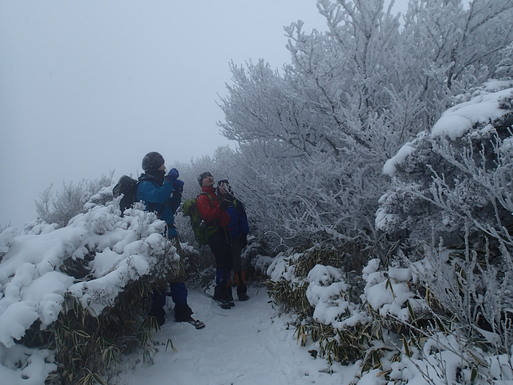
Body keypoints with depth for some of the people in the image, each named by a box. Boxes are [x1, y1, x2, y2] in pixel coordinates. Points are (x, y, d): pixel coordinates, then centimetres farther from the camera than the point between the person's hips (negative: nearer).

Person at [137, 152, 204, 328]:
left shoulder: (159, 183, 20)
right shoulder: (144, 185, -5)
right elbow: (157, 198, -25)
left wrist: (177, 192, 6)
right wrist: (169, 179, -16)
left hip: (169, 234, 8)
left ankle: (182, 312, 16)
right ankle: (157, 314, 8)